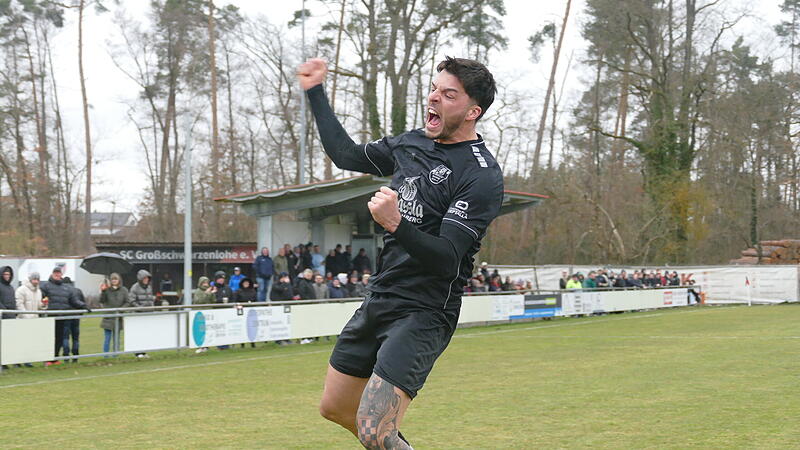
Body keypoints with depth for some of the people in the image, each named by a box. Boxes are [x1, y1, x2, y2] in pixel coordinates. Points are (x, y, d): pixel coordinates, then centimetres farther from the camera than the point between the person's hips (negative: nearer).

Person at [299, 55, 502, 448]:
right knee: (335, 407, 20)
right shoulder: (411, 143, 7)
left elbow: (447, 260, -23)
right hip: (379, 299, 8)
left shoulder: (482, 176, -16)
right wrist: (315, 91, 24)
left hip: (424, 314, -8)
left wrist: (395, 224, -37)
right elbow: (346, 154, 23)